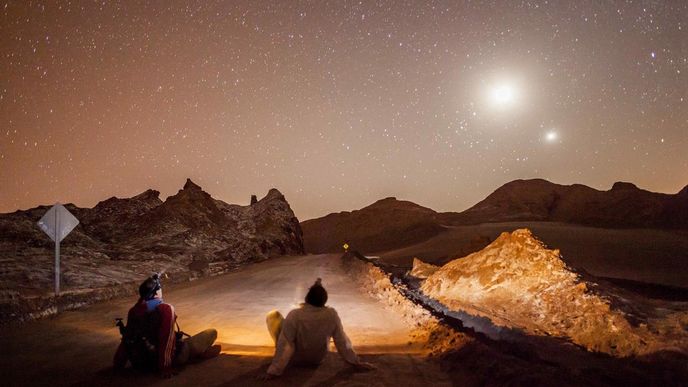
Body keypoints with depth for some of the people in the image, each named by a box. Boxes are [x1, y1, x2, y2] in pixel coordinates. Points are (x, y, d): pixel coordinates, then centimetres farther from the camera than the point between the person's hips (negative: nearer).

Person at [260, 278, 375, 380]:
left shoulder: (294, 316, -33)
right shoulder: (332, 315, -24)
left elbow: (285, 346, -29)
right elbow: (342, 342, -16)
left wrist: (274, 371, -22)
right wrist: (356, 363, -4)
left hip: (295, 359, -3)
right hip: (318, 359, 3)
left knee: (273, 315, 7)